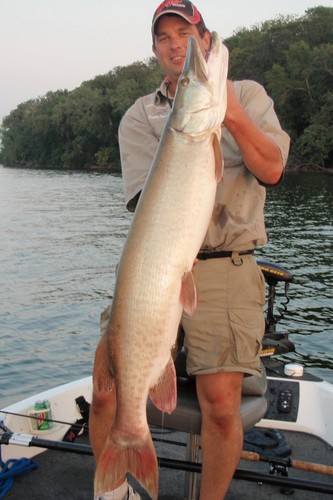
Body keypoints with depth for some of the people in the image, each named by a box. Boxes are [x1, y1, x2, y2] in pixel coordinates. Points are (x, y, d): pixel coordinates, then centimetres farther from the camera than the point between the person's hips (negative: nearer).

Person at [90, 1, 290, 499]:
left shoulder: (247, 94, 13)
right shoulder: (139, 116, 12)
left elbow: (271, 170, -3)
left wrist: (233, 117, -17)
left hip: (226, 267, -1)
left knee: (221, 404, -13)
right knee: (106, 388, -7)